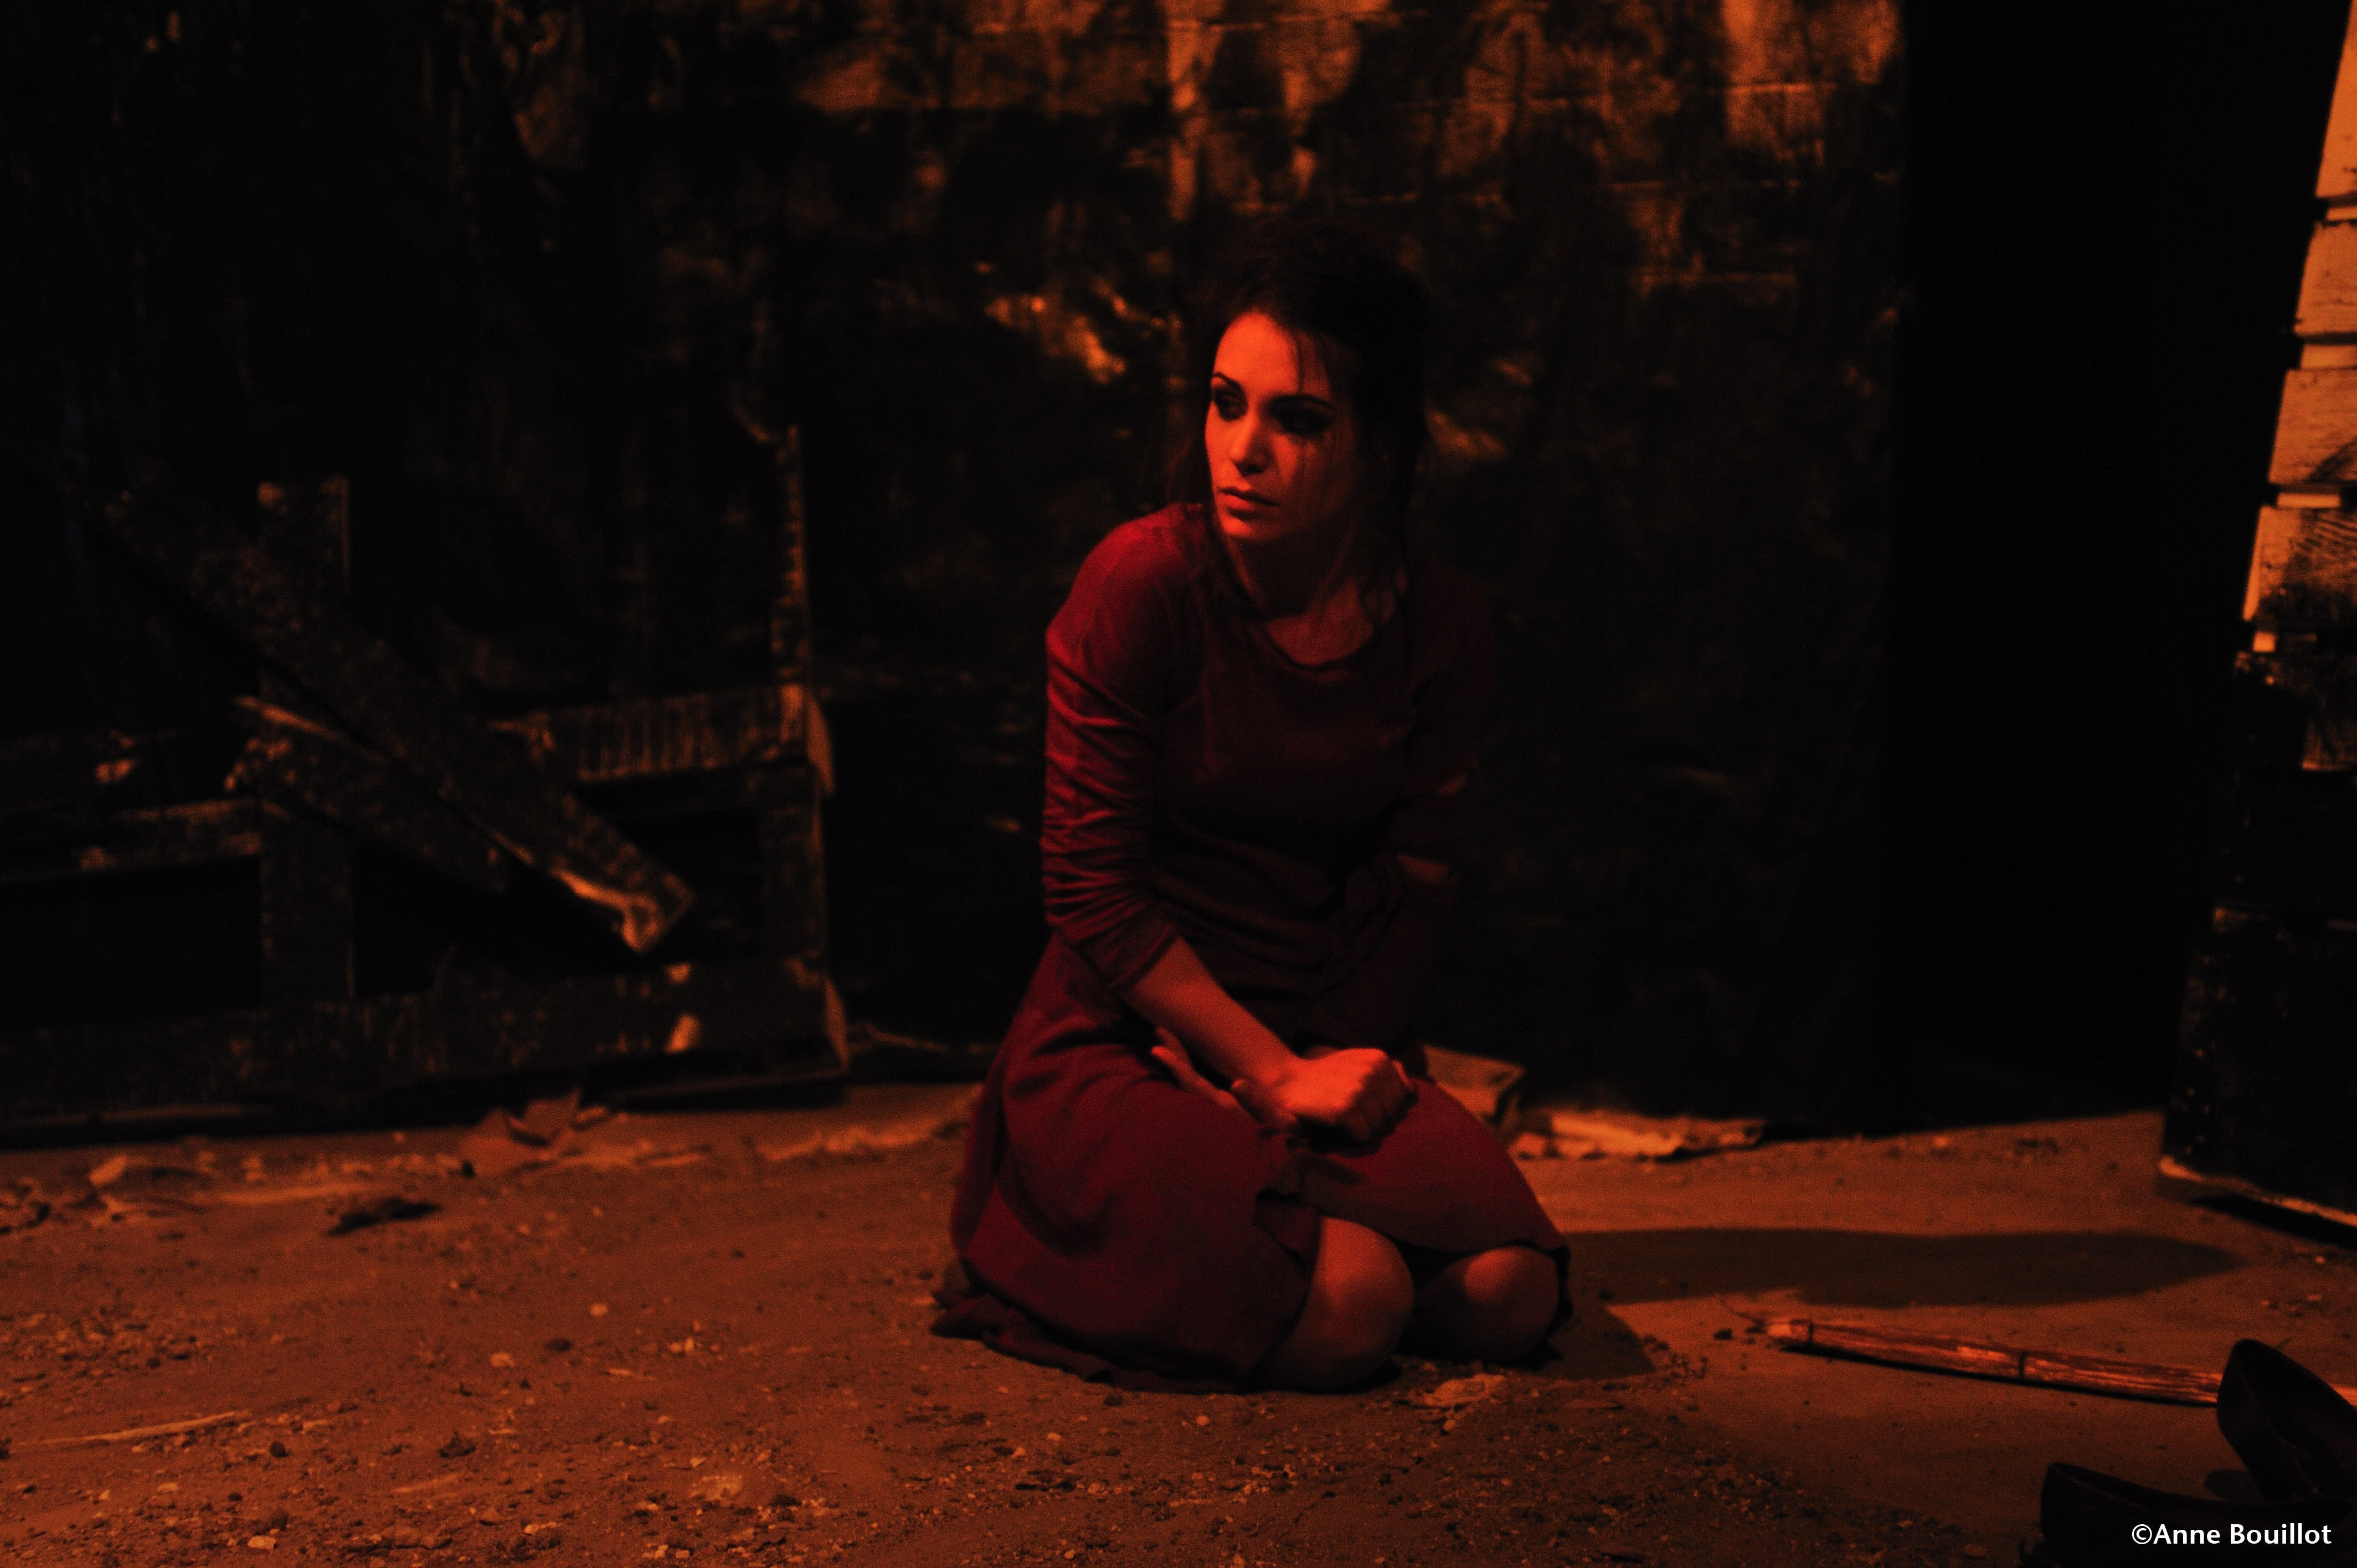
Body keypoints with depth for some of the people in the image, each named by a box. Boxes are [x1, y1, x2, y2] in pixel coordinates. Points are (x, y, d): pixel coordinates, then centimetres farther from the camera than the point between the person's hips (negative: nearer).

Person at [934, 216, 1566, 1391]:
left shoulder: (1441, 625, -1)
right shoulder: (1143, 583, -14)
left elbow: (1410, 886, 2)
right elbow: (1095, 889, -14)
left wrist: (1335, 1061, -13)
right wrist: (1273, 1072, -14)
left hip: (1331, 1041, 5)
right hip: (1120, 1046, -4)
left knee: (1508, 1295, -18)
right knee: (1346, 1316, -26)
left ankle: (1270, 1180, 9)